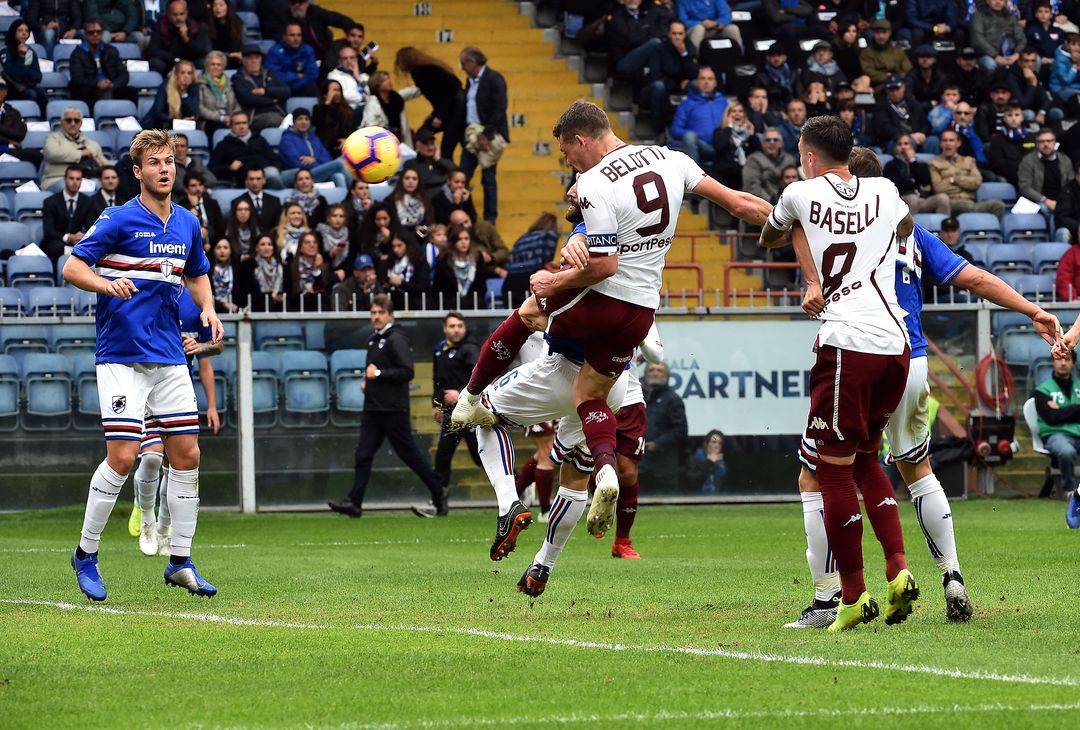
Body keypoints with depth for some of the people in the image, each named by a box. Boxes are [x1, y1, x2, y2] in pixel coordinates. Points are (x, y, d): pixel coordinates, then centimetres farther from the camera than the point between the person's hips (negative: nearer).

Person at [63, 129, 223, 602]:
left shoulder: (187, 224, 11)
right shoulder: (119, 221, -7)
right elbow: (71, 267, -9)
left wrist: (207, 309, 7)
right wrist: (106, 284, -28)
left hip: (170, 357, 6)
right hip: (122, 355, -6)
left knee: (186, 454, 2)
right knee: (122, 456, -11)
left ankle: (180, 562, 11)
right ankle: (86, 554, 5)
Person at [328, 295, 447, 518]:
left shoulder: (396, 339, -11)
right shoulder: (374, 339, 17)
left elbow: (407, 372, -19)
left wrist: (379, 374, -19)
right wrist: (367, 380, 15)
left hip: (393, 409, -8)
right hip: (372, 407, 8)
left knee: (409, 453, -1)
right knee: (363, 455, -1)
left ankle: (438, 493, 12)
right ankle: (354, 502, -6)